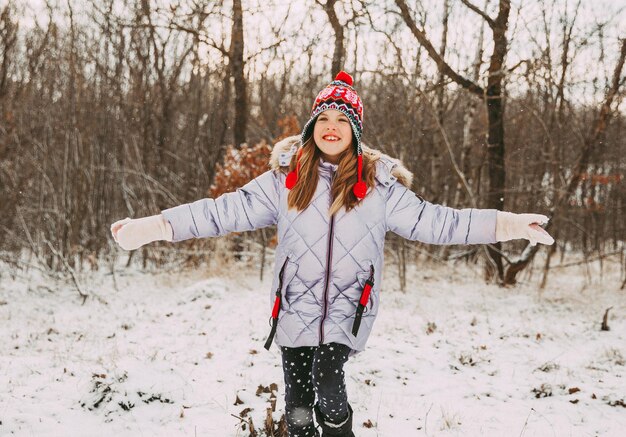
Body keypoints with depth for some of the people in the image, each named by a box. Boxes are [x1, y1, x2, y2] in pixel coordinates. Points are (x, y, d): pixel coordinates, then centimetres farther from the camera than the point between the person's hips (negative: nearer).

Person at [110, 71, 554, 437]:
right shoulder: (285, 178, 2)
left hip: (347, 309, -1)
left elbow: (434, 221, 1)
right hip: (295, 307, 2)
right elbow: (227, 210, -2)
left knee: (329, 386, -20)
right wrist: (155, 226, -11)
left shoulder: (378, 185, 1)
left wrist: (507, 224, -6)